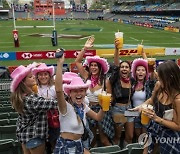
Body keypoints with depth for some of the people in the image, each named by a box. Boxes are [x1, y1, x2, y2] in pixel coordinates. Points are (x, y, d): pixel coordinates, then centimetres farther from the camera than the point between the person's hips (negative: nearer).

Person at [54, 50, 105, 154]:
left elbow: (98, 117, 13)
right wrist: (60, 63, -41)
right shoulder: (66, 107, -18)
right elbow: (58, 89, -35)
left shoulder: (83, 106, 2)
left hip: (79, 145, 6)